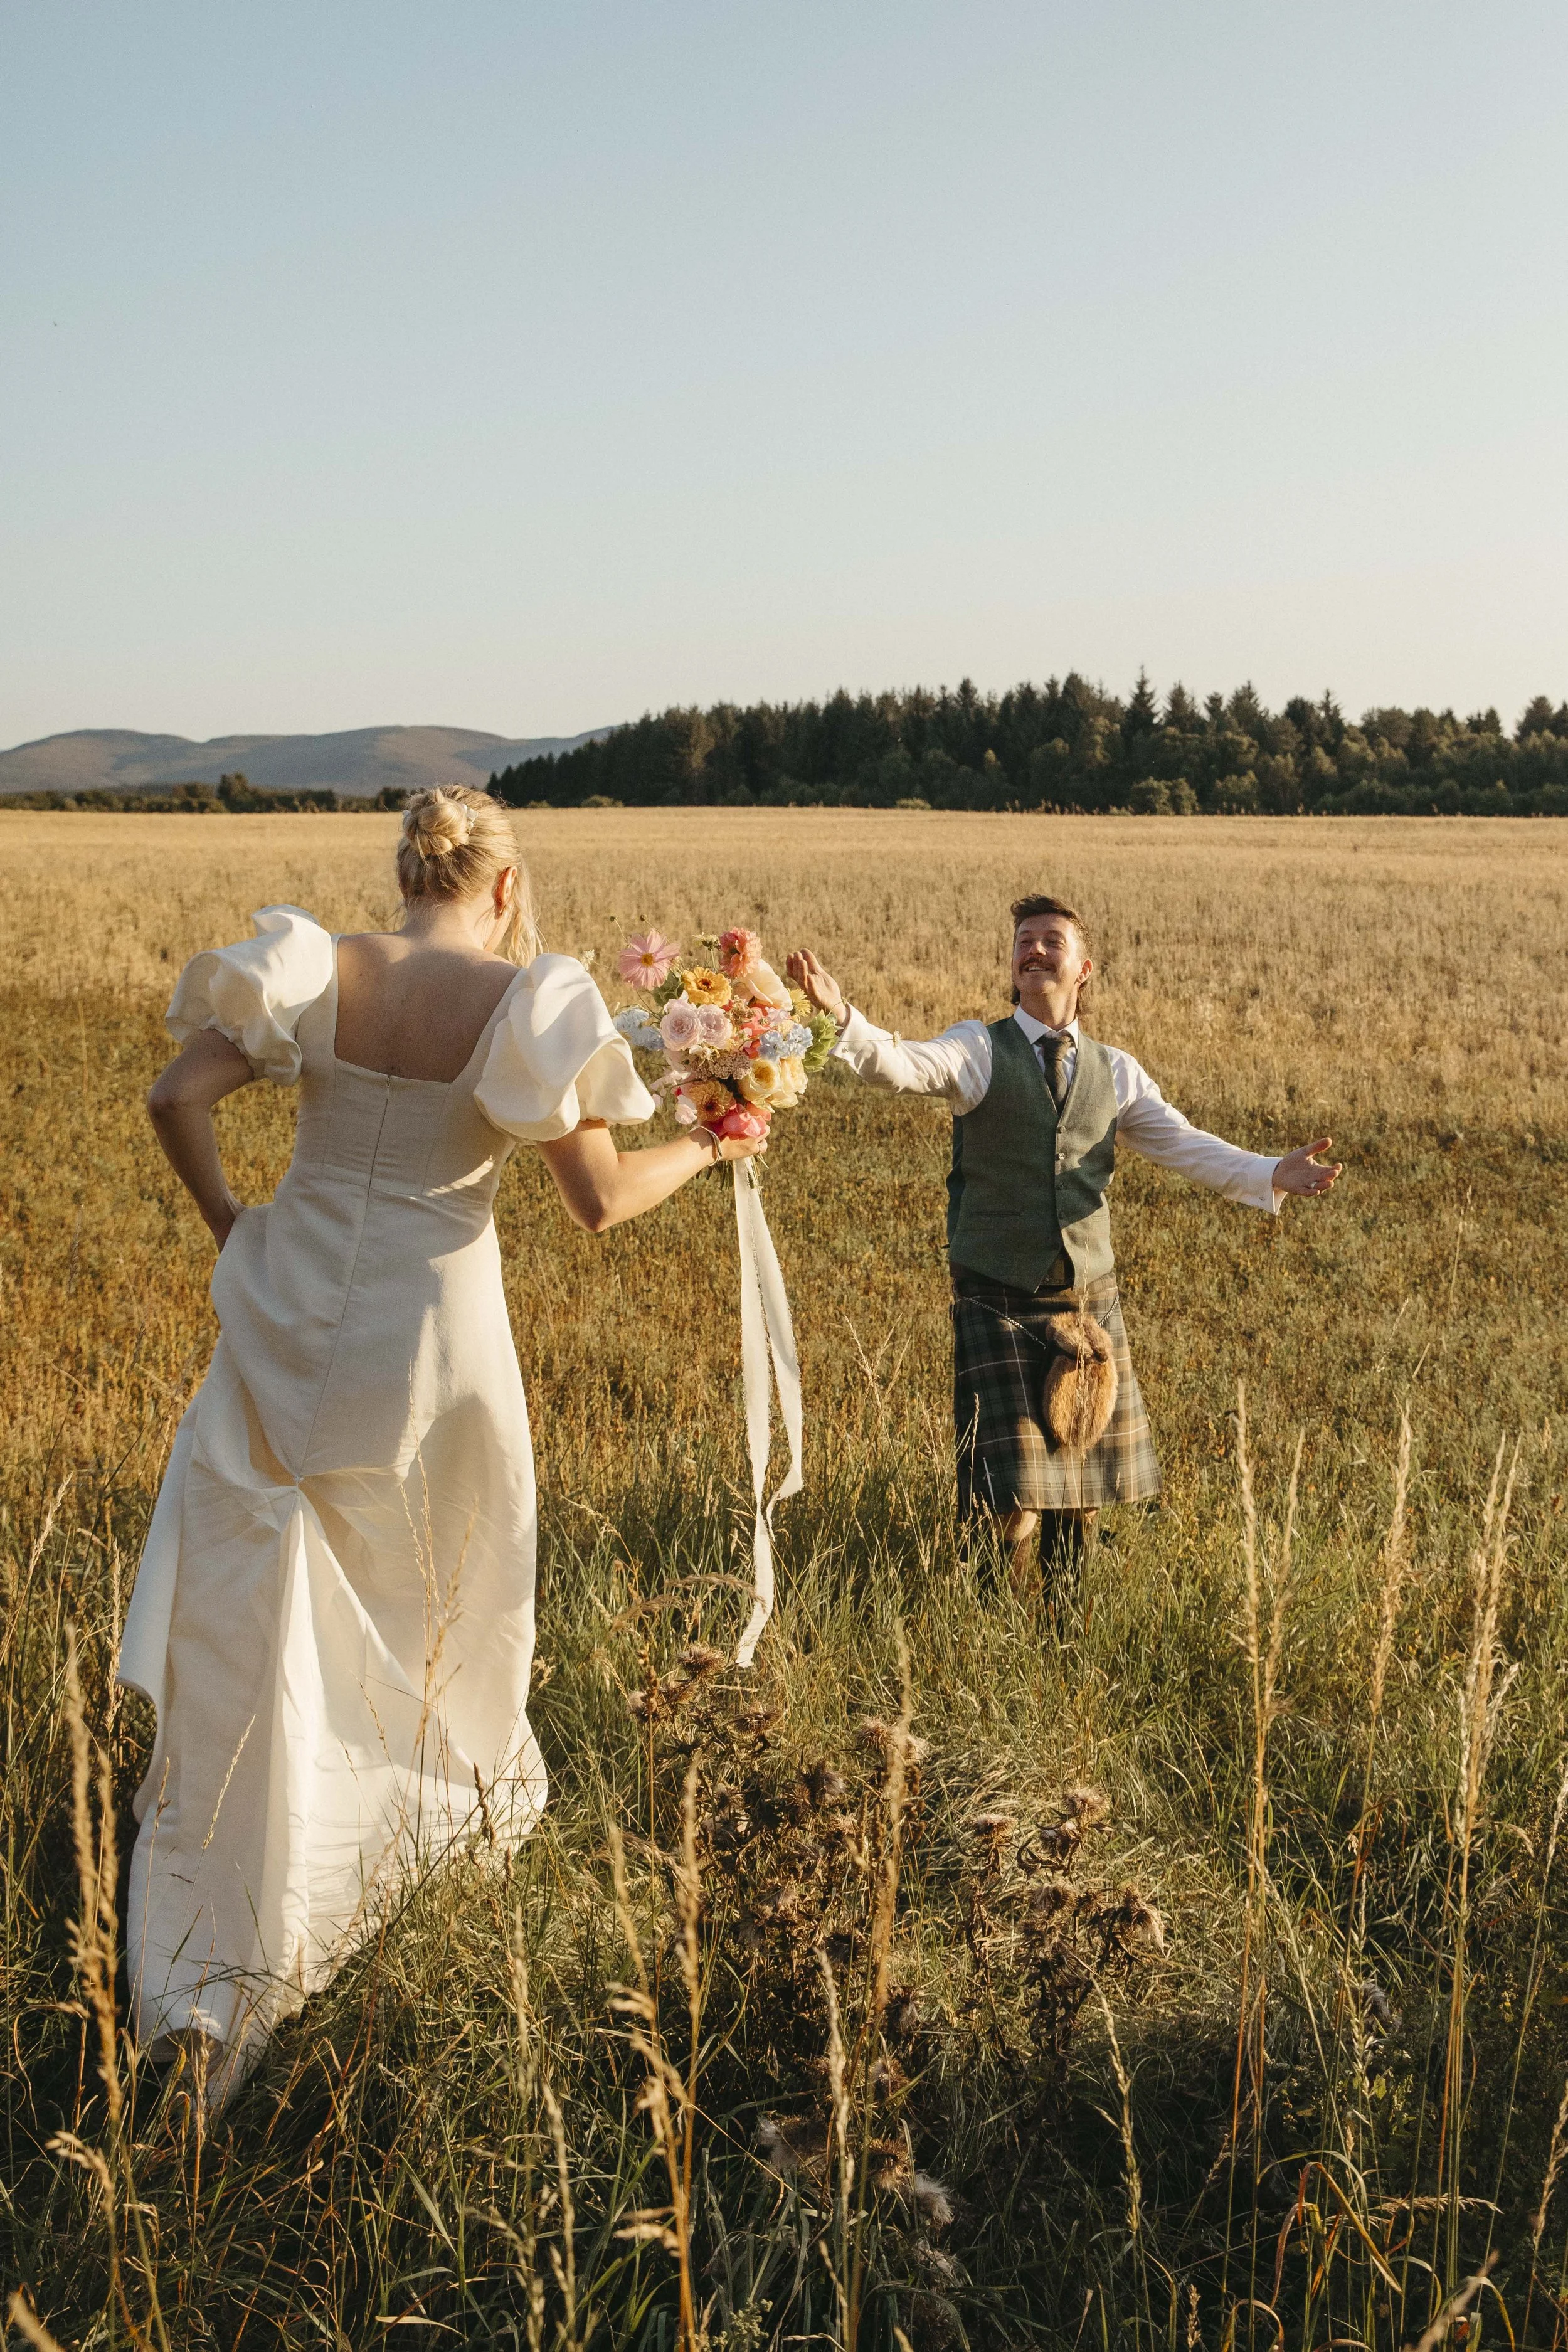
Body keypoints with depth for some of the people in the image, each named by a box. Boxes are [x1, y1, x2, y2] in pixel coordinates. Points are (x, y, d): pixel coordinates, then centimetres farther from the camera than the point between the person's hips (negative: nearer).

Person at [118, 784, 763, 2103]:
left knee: (241, 1636, 11)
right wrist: (710, 1151, 7)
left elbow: (178, 1097, -7)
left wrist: (232, 1228, 8)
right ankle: (465, 1788, 46)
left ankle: (207, 1975, 17)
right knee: (441, 1596, 24)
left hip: (284, 1316, 3)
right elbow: (601, 1202, -10)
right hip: (428, 1331, -2)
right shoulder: (521, 1001, -10)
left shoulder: (322, 968, -3)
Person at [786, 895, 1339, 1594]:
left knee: (1086, 1488, 12)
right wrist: (842, 1014, -41)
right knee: (1011, 1496, -6)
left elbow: (1187, 1145, 3)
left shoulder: (1114, 1071, 8)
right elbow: (899, 1067, -21)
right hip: (998, 1302, -4)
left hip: (1088, 1299, 4)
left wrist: (1274, 1175, -13)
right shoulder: (979, 1049, -4)